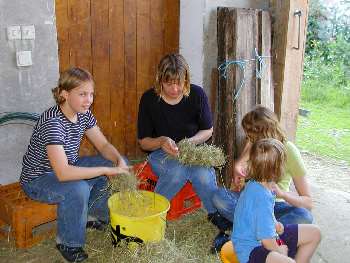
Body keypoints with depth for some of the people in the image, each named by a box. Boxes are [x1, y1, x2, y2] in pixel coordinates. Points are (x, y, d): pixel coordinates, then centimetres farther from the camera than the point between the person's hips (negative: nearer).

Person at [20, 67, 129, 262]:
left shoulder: (83, 114, -8)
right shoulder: (52, 122, -32)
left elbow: (104, 145, -1)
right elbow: (63, 173, -40)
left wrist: (120, 162, -22)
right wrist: (106, 170, -37)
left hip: (70, 167, 8)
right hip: (37, 180, -8)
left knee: (117, 162, -2)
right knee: (79, 188, -36)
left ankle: (94, 215, 15)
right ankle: (67, 242, -9)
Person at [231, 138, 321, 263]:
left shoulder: (255, 184, -1)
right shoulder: (262, 197, -29)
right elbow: (267, 240, -25)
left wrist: (275, 224, 2)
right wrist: (280, 251, -7)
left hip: (269, 237, 10)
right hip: (251, 249, -10)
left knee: (314, 233, 12)